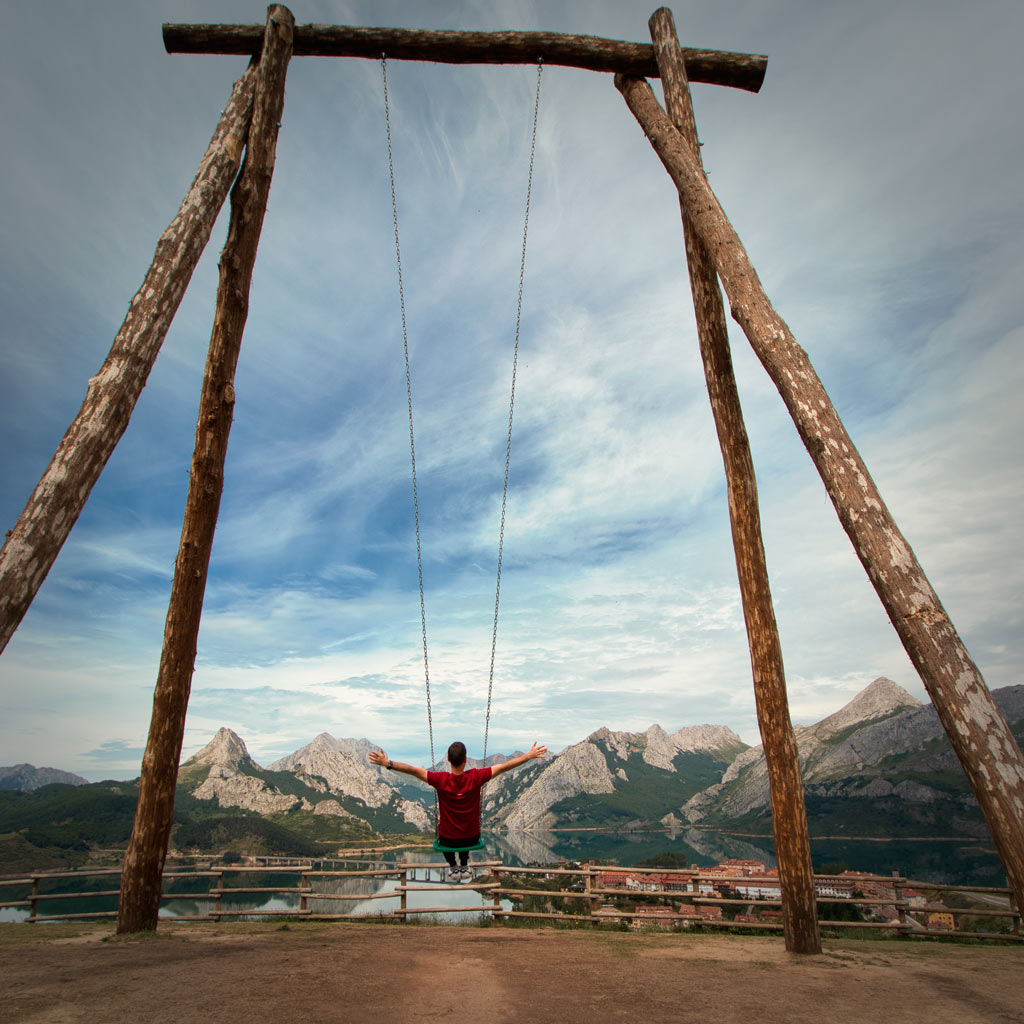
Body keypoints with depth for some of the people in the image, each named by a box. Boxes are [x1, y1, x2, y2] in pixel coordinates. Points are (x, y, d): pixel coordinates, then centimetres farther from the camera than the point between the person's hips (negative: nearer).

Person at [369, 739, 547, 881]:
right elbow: (505, 766, -19)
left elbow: (414, 770, -28)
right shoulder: (475, 777, -23)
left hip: (448, 840, -1)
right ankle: (464, 866, 38)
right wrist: (530, 755, -13)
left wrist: (387, 763, -22)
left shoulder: (441, 780, -25)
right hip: (472, 839, 1)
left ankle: (453, 867, 32)